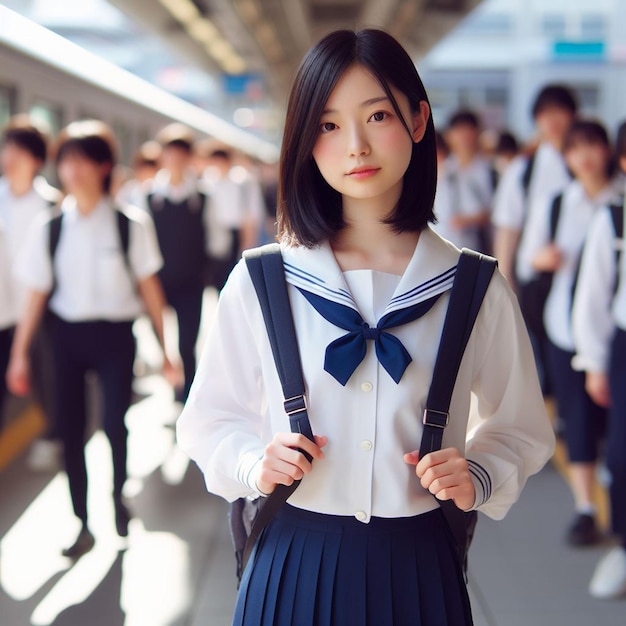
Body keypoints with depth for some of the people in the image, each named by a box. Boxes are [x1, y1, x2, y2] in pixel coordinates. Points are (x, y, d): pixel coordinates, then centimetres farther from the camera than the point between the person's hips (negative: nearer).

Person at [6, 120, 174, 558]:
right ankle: (83, 523, 23)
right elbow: (37, 293, 4)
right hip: (68, 334, 3)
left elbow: (149, 286, -2)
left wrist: (165, 346, 1)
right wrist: (19, 353, 5)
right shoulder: (49, 227, -1)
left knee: (116, 424, -6)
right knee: (72, 428, 6)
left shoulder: (132, 224, -8)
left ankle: (119, 497, 27)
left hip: (115, 334, -2)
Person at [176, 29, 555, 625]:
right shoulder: (258, 282, -5)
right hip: (295, 561, 0)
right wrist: (256, 466, -14)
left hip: (419, 565, 1)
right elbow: (208, 420, 6)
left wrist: (478, 476, -12)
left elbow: (520, 428, 8)